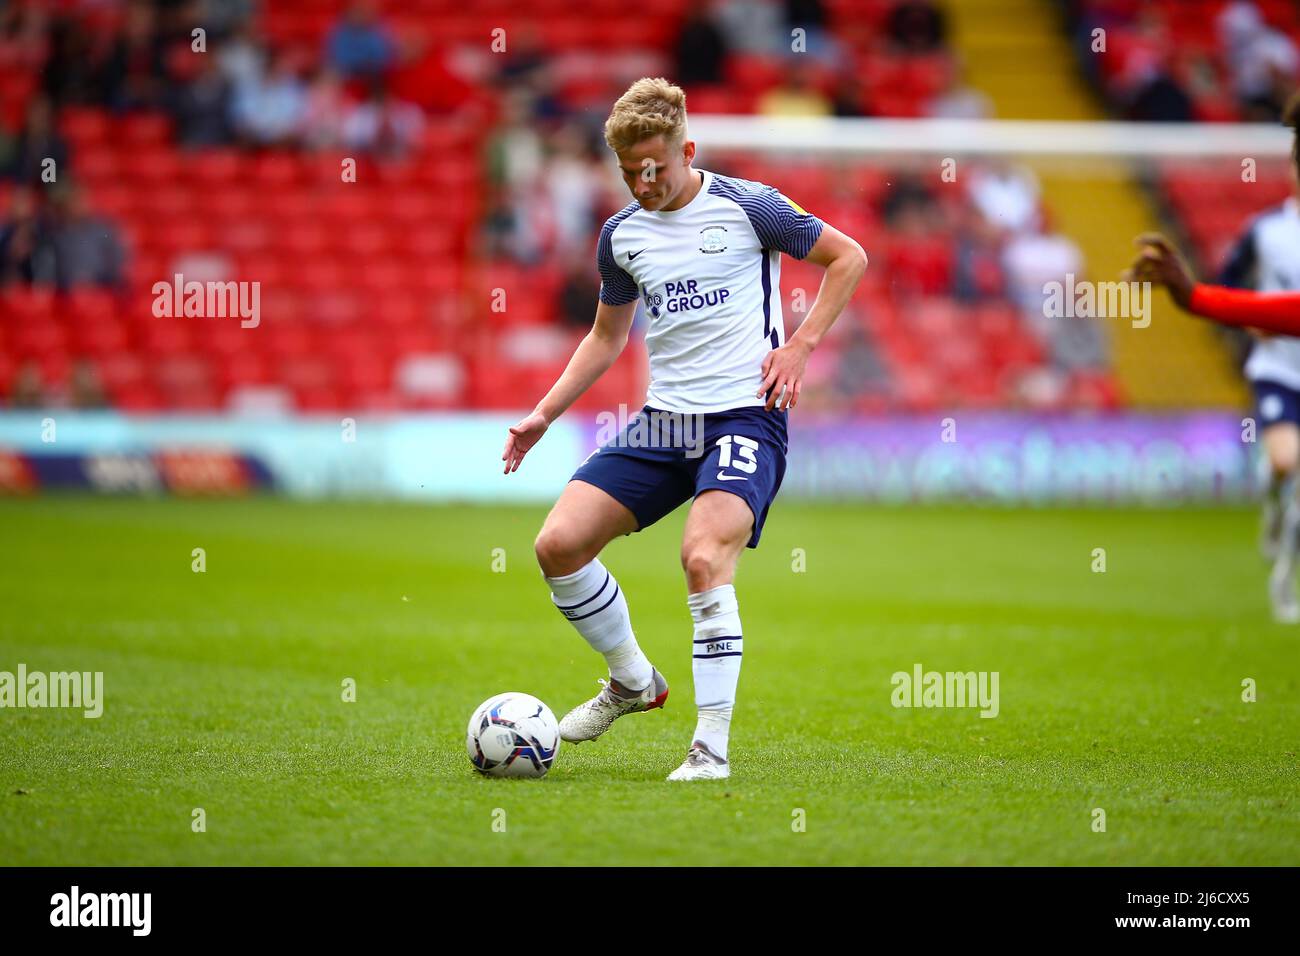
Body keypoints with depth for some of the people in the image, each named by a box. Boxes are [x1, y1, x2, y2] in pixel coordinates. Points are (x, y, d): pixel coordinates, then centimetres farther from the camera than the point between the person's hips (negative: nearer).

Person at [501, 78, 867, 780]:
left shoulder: (746, 206, -5)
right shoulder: (622, 234, 10)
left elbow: (849, 257, 4)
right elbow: (607, 336, 24)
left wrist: (801, 344, -6)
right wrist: (544, 414, 14)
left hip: (745, 414, -6)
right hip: (663, 419, 6)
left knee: (704, 558, -28)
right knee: (558, 544, -7)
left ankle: (712, 746, -21)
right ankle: (633, 681, 17)